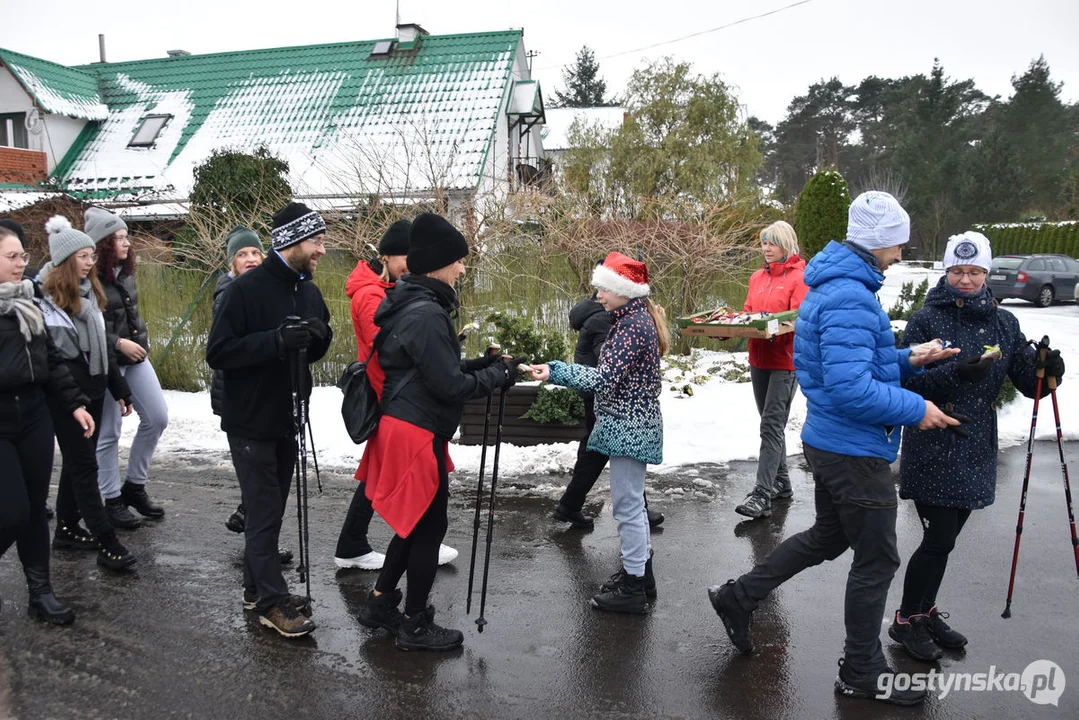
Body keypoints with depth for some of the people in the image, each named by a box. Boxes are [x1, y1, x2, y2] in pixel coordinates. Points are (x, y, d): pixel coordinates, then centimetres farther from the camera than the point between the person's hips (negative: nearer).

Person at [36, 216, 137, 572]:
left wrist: (120, 389, 16)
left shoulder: (90, 291, 12)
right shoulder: (45, 295, -13)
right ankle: (107, 543, -1)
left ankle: (67, 528, 30)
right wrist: (70, 395, -19)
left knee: (77, 460, 16)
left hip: (93, 389, 8)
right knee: (85, 465, -4)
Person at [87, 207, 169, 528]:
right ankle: (112, 501, 16)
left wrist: (142, 337, 11)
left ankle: (134, 486, 22)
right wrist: (118, 343, -21)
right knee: (109, 432, 3)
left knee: (157, 418, 6)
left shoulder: (125, 272, 9)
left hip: (136, 358, 8)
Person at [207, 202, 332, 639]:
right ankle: (272, 601, 7)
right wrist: (275, 340, -28)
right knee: (265, 510, -3)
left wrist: (319, 337, -8)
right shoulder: (247, 289, -15)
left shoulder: (308, 291, 7)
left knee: (272, 508, 14)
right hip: (250, 421, -7)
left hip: (288, 419, 7)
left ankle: (257, 588, 26)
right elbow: (217, 352, -18)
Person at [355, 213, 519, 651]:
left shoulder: (411, 305, 11)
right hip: (417, 433, -10)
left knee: (414, 522, 22)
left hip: (402, 426, 10)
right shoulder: (426, 314, -21)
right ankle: (415, 626, 20)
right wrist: (497, 375, -7)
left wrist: (482, 364, 8)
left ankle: (380, 603, 34)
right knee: (428, 527, 5)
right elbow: (450, 385, -20)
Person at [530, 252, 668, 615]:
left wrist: (555, 371, -27)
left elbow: (604, 377, -27)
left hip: (629, 427, -10)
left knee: (627, 506, -1)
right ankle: (640, 574, 32)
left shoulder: (632, 325, -19)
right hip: (633, 423, 10)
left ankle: (633, 588, 11)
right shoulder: (636, 317, 12)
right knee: (632, 503, 19)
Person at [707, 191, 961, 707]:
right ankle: (862, 673, 23)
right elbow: (852, 389, -31)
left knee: (827, 537, 25)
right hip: (856, 451, -10)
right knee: (876, 562, 6)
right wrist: (915, 409, -19)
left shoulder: (831, 287, 10)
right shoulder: (850, 298, -24)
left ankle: (739, 597, 30)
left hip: (830, 445, 10)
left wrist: (905, 360, 8)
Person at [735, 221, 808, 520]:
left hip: (785, 361, -7)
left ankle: (762, 494, -13)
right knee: (772, 424, 14)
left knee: (771, 425, -12)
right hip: (759, 359, 7)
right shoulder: (757, 277, 13)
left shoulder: (799, 277, -7)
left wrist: (776, 330, -30)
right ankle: (781, 483, 26)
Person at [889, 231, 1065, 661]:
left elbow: (1026, 381, 5)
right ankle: (906, 621, 15)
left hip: (976, 450, 5)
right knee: (939, 539, -4)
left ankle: (926, 612, 33)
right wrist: (954, 373, -30)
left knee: (946, 537, 15)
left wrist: (1047, 372, -16)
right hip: (932, 450, -5)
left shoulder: (1003, 323, 7)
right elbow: (909, 382, -15)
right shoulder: (926, 320, -7)